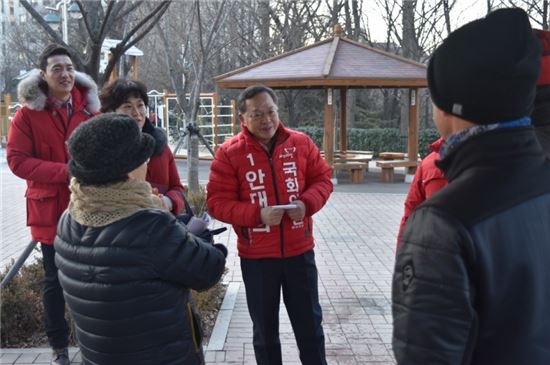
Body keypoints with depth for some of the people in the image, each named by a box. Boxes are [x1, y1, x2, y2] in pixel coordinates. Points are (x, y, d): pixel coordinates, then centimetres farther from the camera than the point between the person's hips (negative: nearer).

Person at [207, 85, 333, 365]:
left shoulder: (301, 143, -1)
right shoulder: (229, 153, -8)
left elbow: (322, 179, 7)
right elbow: (217, 202, -10)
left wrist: (307, 202, -15)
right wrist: (257, 214, -24)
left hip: (299, 251, 2)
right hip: (256, 256, -2)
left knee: (309, 322, 16)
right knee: (265, 328, 14)